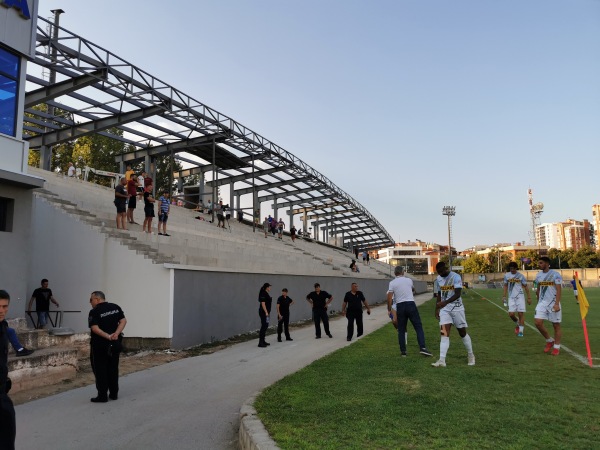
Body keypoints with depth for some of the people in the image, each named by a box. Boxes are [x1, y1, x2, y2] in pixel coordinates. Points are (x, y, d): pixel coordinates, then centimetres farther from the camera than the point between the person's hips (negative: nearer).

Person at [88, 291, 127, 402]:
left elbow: (95, 328, -22)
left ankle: (102, 396, 8)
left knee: (100, 371, 5)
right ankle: (114, 393, 21)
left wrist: (108, 336, -23)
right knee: (113, 369, 14)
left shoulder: (94, 312, -12)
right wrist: (116, 334, -13)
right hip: (114, 344, 6)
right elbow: (123, 321, -3)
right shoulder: (116, 307, 5)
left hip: (100, 345, -6)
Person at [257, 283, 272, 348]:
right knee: (263, 326, -8)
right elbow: (263, 304, -21)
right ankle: (260, 342, -6)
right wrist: (266, 312, -22)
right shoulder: (263, 294, -16)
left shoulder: (266, 293, 14)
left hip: (266, 312, 10)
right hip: (263, 312, -10)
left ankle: (263, 341, 20)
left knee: (265, 326, 13)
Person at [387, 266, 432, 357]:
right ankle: (422, 348, -10)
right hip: (410, 304, 0)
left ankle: (403, 351, 9)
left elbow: (389, 298, -5)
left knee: (401, 330, 9)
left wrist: (389, 310, 4)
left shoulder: (392, 283, 2)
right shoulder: (408, 280, 7)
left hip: (400, 306, 0)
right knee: (418, 327, 2)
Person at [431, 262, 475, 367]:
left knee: (462, 333, 9)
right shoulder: (439, 278, 6)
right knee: (444, 333, -8)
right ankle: (442, 360, -13)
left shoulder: (456, 277, -14)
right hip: (444, 309, 4)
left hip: (456, 308, -4)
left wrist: (445, 302, -34)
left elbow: (457, 294, -22)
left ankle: (470, 355, 32)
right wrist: (437, 308, 14)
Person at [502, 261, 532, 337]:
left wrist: (529, 297, 2)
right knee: (511, 314, -7)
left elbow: (525, 287, 4)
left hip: (520, 296, -2)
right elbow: (505, 286, 15)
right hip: (511, 297, 2)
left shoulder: (520, 276, -1)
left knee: (521, 313, -4)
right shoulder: (506, 275, 5)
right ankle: (517, 324, 23)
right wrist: (504, 296, 10)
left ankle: (521, 331, 4)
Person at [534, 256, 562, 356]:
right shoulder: (539, 275, 8)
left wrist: (557, 304, -22)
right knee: (538, 322, -8)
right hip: (542, 302, 5)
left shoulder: (555, 274, -10)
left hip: (553, 303, -5)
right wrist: (538, 301, 21)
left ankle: (556, 347, 18)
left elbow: (559, 290, -14)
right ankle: (549, 340, 14)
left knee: (556, 325, 5)